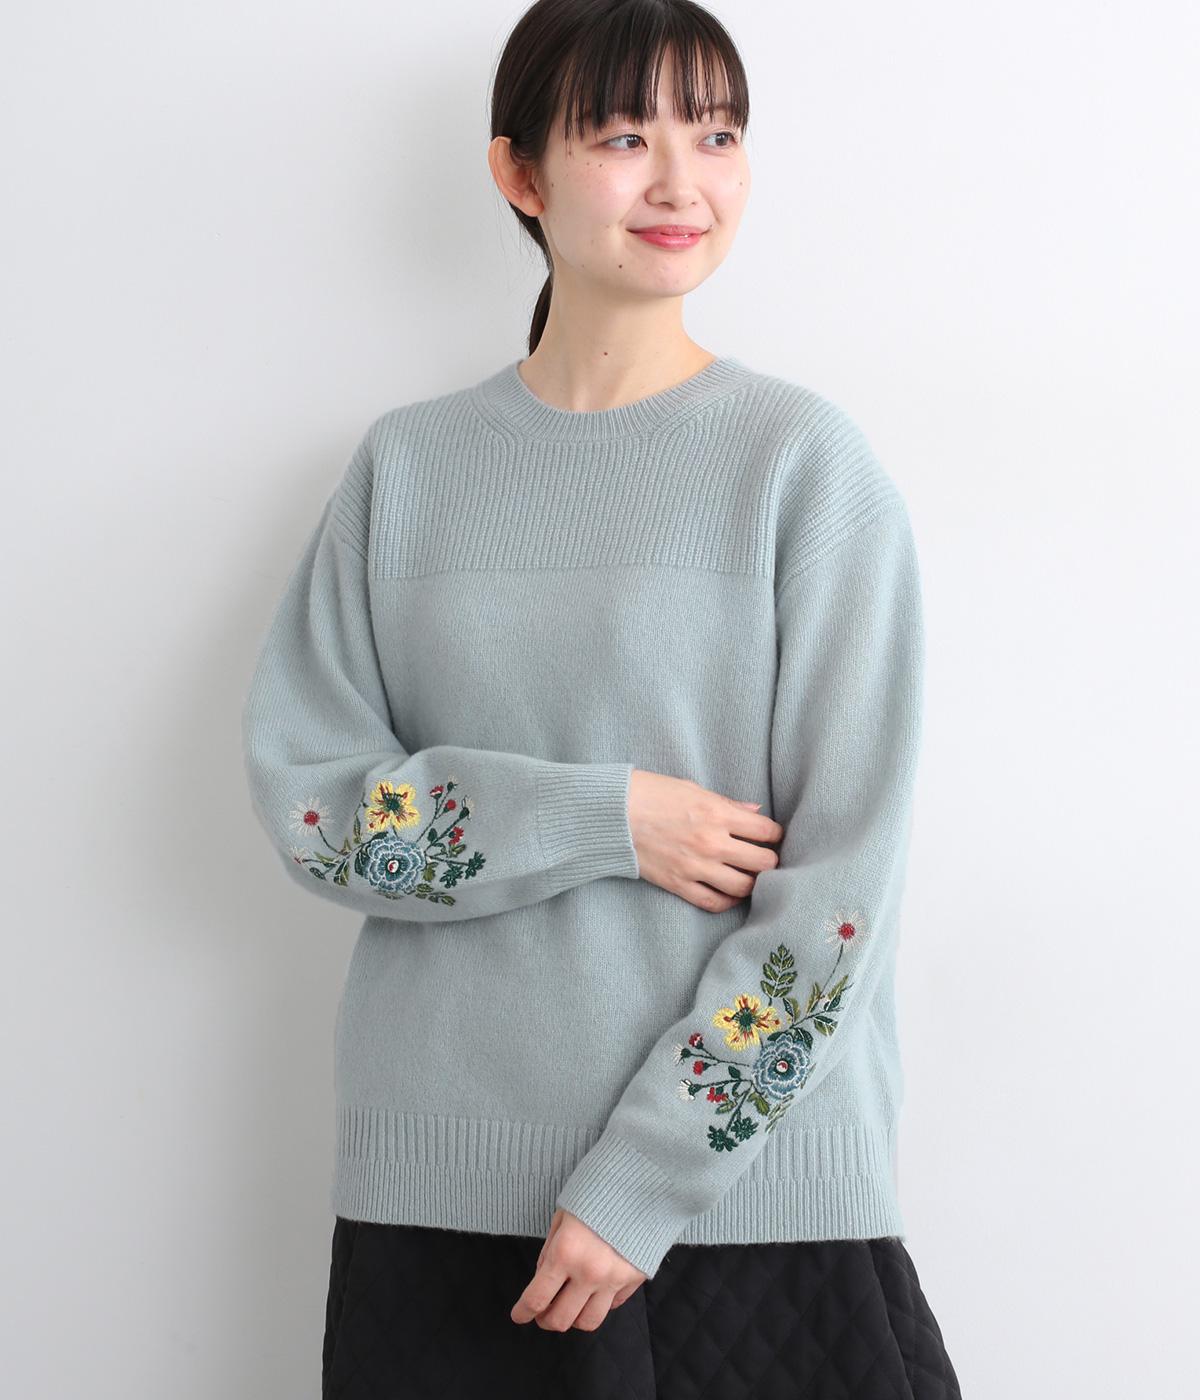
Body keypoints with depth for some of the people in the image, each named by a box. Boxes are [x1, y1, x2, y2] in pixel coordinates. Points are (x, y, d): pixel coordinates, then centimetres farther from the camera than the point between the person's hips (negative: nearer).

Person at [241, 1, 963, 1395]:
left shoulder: (809, 462, -4)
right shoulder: (408, 466, 4)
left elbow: (842, 877, -9)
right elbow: (298, 793, 0)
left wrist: (644, 1179, -13)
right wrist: (603, 818, -13)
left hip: (750, 1179, -2)